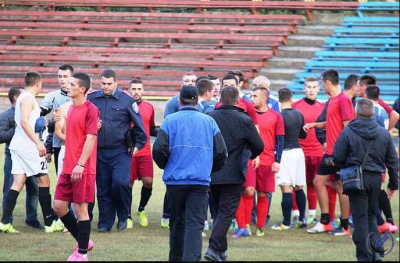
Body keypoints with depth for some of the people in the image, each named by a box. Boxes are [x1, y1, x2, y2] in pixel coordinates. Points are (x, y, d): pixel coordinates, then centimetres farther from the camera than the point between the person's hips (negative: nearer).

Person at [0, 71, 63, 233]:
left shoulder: (23, 97, 18)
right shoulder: (28, 98, -11)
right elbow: (24, 121, -21)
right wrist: (38, 142, -22)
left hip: (18, 145, 9)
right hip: (27, 146, -9)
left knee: (18, 182, 4)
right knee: (44, 179, -3)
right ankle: (49, 223, -1)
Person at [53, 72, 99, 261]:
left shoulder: (90, 110, -11)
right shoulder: (71, 109, 14)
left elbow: (90, 138, -16)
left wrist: (80, 164, -21)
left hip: (82, 170, -8)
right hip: (68, 167, 8)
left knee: (81, 208, -3)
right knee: (59, 207, 7)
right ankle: (83, 242, 23)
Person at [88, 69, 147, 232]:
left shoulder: (126, 100, -1)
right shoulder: (91, 99, 4)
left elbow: (138, 125, 6)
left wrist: (138, 144, 6)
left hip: (121, 152, -3)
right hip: (99, 152, 3)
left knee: (120, 182, -17)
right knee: (103, 188, 6)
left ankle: (123, 217, 4)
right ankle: (105, 222, 14)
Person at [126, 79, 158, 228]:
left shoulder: (149, 108, 10)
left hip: (145, 152, 3)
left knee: (148, 182, -4)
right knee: (128, 183, 0)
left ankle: (141, 210, 20)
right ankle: (128, 216, 12)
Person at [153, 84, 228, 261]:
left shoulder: (170, 121, 0)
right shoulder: (209, 121, 5)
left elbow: (159, 149, -8)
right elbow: (221, 152, 6)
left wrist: (166, 166, 12)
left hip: (175, 179, 0)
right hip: (201, 180, 0)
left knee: (177, 222, 14)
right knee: (195, 224, -6)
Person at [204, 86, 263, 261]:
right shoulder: (244, 120, -9)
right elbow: (259, 146, -3)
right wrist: (250, 155, 20)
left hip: (211, 173, 4)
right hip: (233, 174, -4)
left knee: (218, 211, 18)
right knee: (226, 213, -2)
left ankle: (221, 250, 22)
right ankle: (214, 248, -16)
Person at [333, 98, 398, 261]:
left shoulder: (347, 132, -9)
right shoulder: (383, 133, 3)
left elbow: (337, 158, -6)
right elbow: (392, 161, 9)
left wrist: (346, 167, 17)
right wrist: (393, 184, 19)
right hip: (376, 179, 4)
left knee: (360, 218, 3)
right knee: (371, 215, 19)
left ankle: (365, 256, 1)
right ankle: (376, 251, 5)